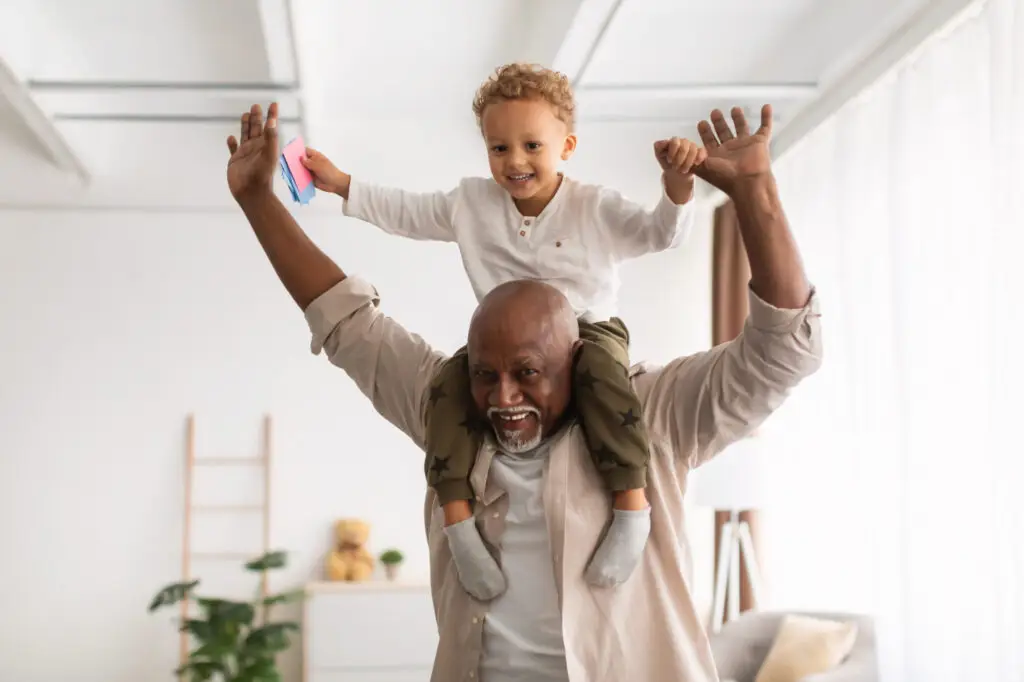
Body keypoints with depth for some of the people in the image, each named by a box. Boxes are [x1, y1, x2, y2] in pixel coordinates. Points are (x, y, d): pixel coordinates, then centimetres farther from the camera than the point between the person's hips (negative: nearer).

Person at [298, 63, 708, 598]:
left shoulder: (595, 208, -4)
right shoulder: (472, 203, 6)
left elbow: (662, 233, -12)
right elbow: (404, 212, 15)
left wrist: (677, 181, -33)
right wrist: (340, 184, 10)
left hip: (588, 329, -3)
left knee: (600, 368, -38)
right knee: (451, 378, -26)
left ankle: (632, 507, -37)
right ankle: (456, 517, -27)